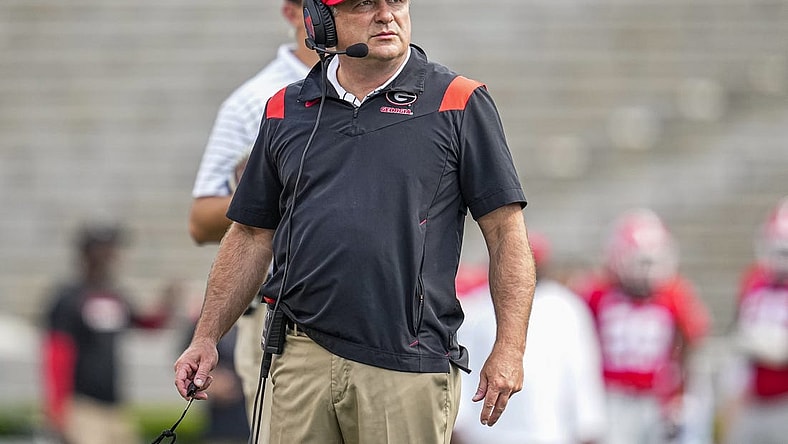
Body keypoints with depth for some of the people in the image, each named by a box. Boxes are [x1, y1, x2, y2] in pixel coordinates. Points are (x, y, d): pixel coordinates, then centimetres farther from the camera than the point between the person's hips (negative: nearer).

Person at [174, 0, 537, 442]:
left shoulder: (459, 104, 3)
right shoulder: (286, 111, 13)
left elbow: (506, 231, 0)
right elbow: (252, 235, 19)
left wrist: (510, 349, -8)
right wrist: (206, 339, 14)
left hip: (409, 368, -3)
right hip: (303, 362, 3)